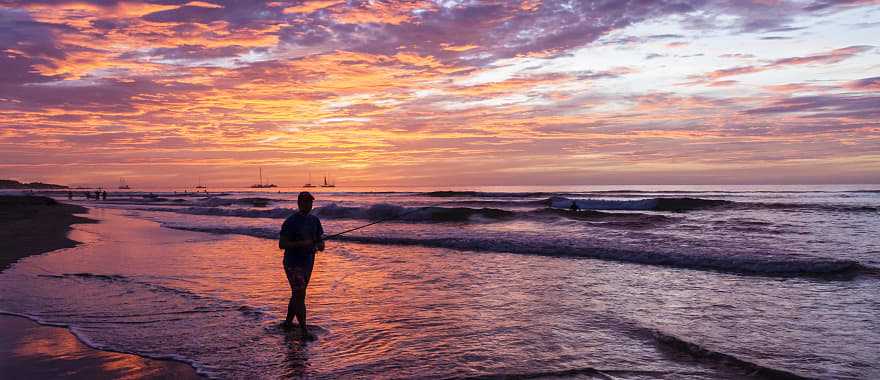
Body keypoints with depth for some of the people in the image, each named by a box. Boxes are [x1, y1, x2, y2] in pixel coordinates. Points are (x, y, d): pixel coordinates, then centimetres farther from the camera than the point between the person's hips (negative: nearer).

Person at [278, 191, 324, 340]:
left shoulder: (314, 220, 7)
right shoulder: (290, 222, -13)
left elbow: (320, 239, 13)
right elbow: (281, 244, -16)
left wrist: (320, 245, -11)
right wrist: (301, 244, -28)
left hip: (308, 262, 7)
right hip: (293, 264, -7)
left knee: (297, 294, 18)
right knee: (299, 296, -9)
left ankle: (288, 322, 35)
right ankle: (304, 332, -5)